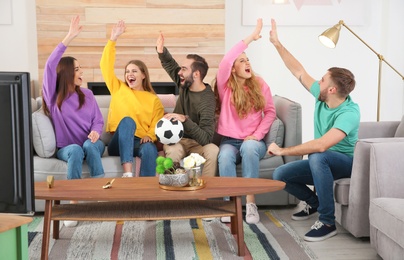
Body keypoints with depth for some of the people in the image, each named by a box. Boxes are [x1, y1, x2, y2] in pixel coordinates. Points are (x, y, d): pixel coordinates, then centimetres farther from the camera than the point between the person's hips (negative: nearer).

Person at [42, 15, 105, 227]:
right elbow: (50, 65, -16)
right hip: (66, 148, -1)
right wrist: (69, 37, -19)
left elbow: (98, 120, 6)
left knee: (89, 145, -35)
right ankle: (73, 204, -38)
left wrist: (95, 132, -20)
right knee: (76, 150, -37)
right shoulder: (53, 97, -2)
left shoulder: (87, 94, 8)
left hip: (91, 144, 2)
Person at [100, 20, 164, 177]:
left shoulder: (154, 100, 15)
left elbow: (157, 124, 3)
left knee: (150, 149, -37)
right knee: (127, 120, -34)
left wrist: (149, 136, -19)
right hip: (119, 143, 0)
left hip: (140, 142, 0)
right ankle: (127, 174, -46)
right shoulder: (118, 89, 18)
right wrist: (113, 39, 2)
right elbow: (106, 66, 9)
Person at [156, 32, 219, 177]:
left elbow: (206, 139, -31)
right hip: (176, 139, 3)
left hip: (196, 143, -3)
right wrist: (161, 51, -2)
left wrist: (185, 120, -41)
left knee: (213, 151, -36)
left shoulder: (207, 101, -22)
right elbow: (171, 65, 18)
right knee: (174, 150, -34)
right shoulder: (185, 85, -3)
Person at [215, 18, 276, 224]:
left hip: (254, 141, 1)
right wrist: (251, 37, -19)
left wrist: (258, 134, -10)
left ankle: (250, 202, -32)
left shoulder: (260, 85, 5)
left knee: (249, 148, -36)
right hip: (230, 140, 0)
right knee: (225, 156, -35)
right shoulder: (225, 86, -2)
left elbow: (270, 112, 6)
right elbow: (224, 62, -19)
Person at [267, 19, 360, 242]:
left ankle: (327, 222, -29)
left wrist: (282, 151, -33)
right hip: (321, 163, 8)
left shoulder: (349, 113, -30)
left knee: (317, 157, -40)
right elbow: (298, 71, 3)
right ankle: (314, 202, 20)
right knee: (280, 175, -7)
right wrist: (277, 44, 1)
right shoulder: (321, 97, -8)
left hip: (345, 163, -7)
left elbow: (321, 145, -41)